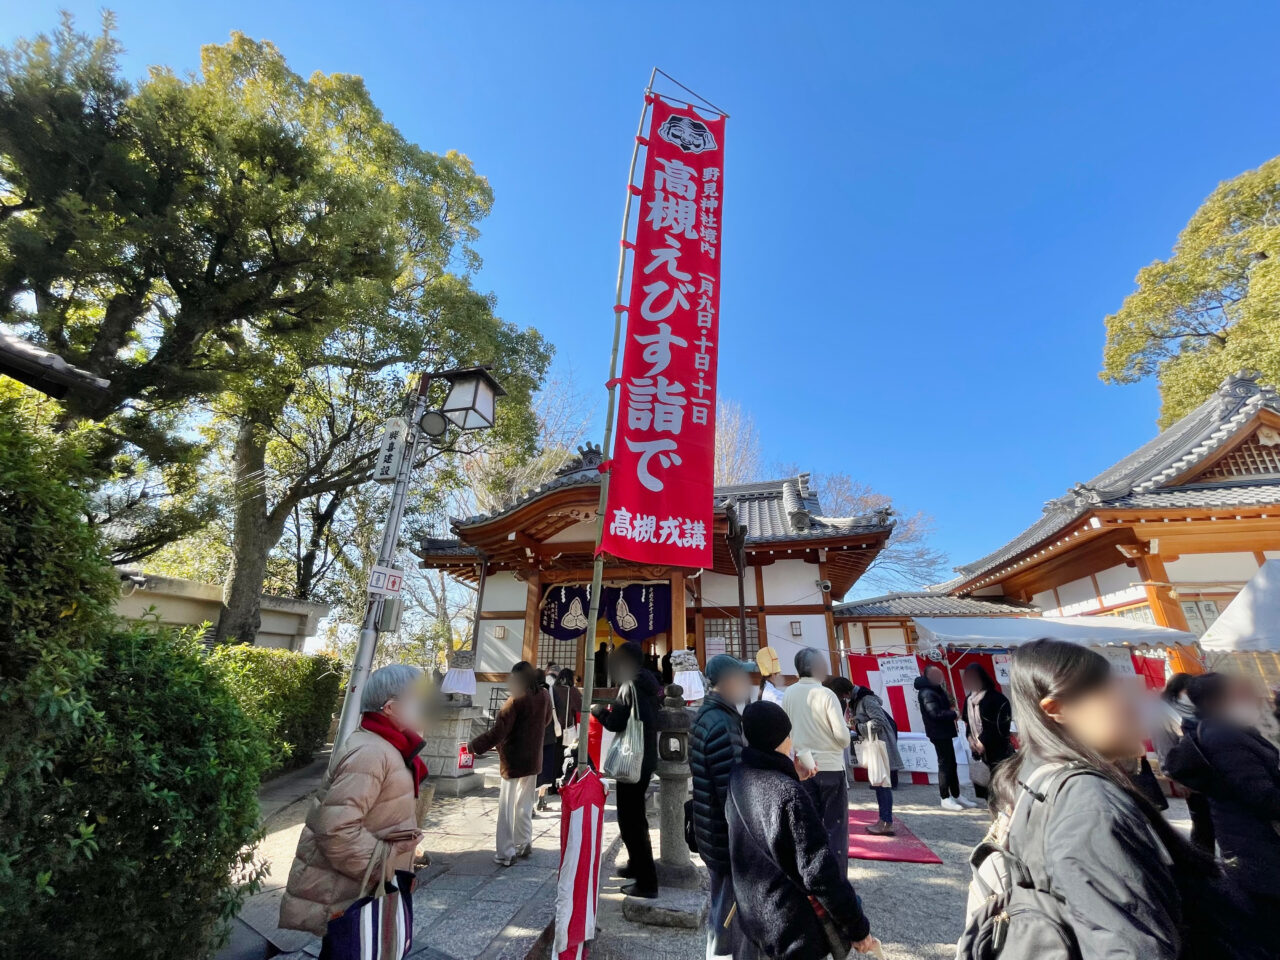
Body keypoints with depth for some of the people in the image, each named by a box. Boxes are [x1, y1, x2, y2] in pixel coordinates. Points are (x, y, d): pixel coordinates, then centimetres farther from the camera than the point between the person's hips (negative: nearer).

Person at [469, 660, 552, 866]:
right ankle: (524, 844, 32)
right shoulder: (544, 696, -2)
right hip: (533, 759, 6)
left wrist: (474, 746, -14)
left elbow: (497, 732, -23)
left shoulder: (516, 701, -22)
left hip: (513, 761, -6)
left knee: (507, 808, 6)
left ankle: (505, 853, 11)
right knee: (525, 805, 22)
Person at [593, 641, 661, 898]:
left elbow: (615, 722, -21)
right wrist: (613, 709, 11)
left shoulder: (630, 685, -19)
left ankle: (647, 881, 8)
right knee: (635, 816, 24)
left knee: (630, 820, 1)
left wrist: (597, 709, -5)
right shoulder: (648, 684, 7)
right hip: (645, 758, 10)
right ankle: (637, 865, 39)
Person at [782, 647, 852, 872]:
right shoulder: (826, 694, -16)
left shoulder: (789, 694, -3)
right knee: (835, 827, 8)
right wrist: (844, 743, 8)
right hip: (831, 767, -4)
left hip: (804, 768, 4)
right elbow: (842, 735, -14)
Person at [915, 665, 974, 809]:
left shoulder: (936, 689, 11)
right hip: (938, 733, -10)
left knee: (951, 764, 18)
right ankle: (945, 798, 7)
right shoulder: (927, 693, -22)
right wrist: (954, 714, -16)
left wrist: (951, 708, -3)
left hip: (945, 732, 10)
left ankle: (956, 795, 30)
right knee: (945, 764, -3)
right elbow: (936, 713, -28)